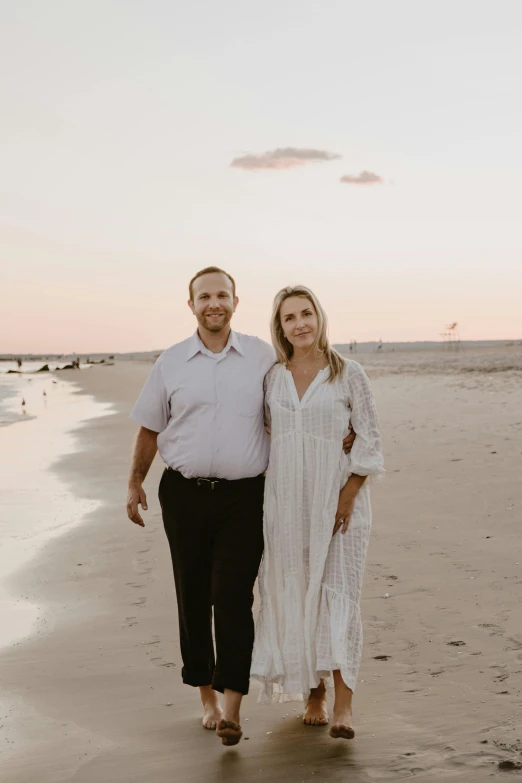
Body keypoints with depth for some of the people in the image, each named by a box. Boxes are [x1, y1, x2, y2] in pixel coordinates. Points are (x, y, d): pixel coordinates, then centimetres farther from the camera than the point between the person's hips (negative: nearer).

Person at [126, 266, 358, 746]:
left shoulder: (263, 357, 4)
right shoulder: (171, 363, 6)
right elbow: (150, 428, 15)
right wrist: (135, 483, 15)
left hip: (243, 496, -2)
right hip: (184, 495, 2)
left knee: (233, 595, -11)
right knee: (193, 598, 7)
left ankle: (232, 708, -9)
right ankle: (206, 696, 21)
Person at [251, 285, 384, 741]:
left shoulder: (349, 374, -2)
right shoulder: (272, 378, 7)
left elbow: (370, 442, -3)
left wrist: (348, 495, -12)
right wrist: (263, 499, 7)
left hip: (338, 498, -3)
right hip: (287, 501, 3)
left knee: (338, 595, -7)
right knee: (295, 595, 5)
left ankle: (343, 705, -8)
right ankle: (314, 695, 17)